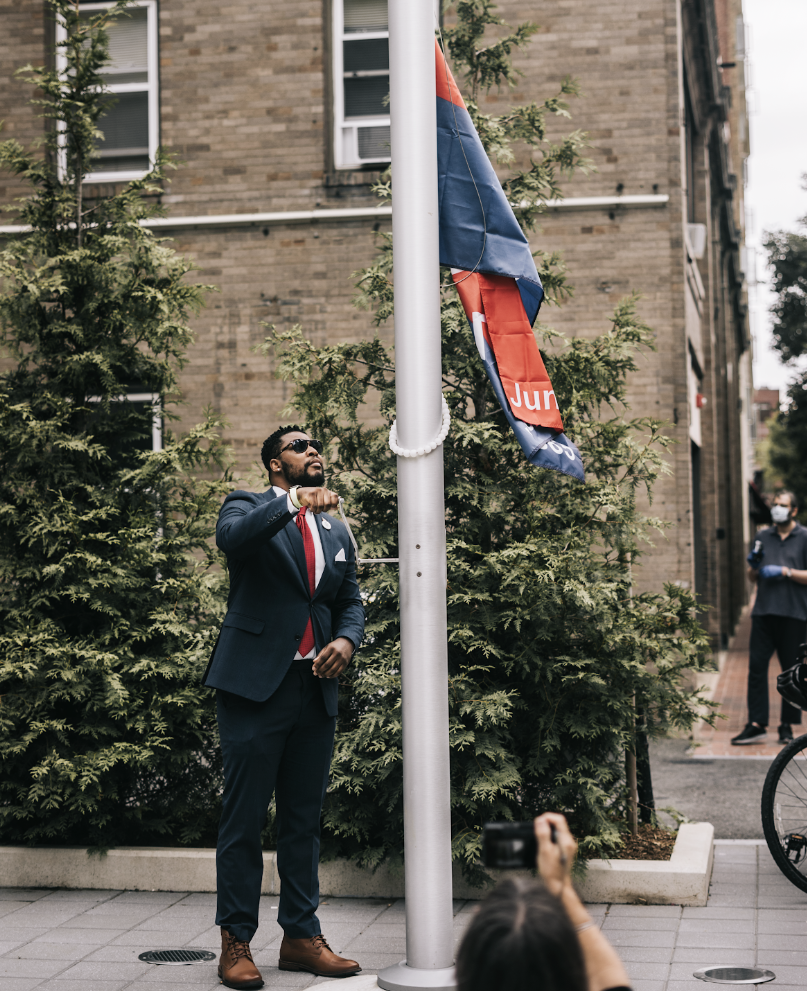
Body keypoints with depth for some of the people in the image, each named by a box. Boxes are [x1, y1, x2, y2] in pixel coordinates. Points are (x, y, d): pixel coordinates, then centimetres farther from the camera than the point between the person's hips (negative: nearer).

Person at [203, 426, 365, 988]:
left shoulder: (336, 531, 19)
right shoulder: (248, 508, 2)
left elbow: (351, 602, 18)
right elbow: (233, 535, -22)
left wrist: (346, 640, -3)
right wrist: (294, 501, -36)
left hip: (316, 688, 6)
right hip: (256, 683, -6)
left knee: (305, 818, 11)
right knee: (244, 817, -2)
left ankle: (301, 936, 18)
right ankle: (236, 941, 5)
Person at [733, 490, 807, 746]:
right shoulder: (763, 537, 16)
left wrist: (785, 572, -12)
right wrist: (753, 564, 1)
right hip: (764, 611, 3)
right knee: (756, 666, -4)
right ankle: (756, 724, -3)